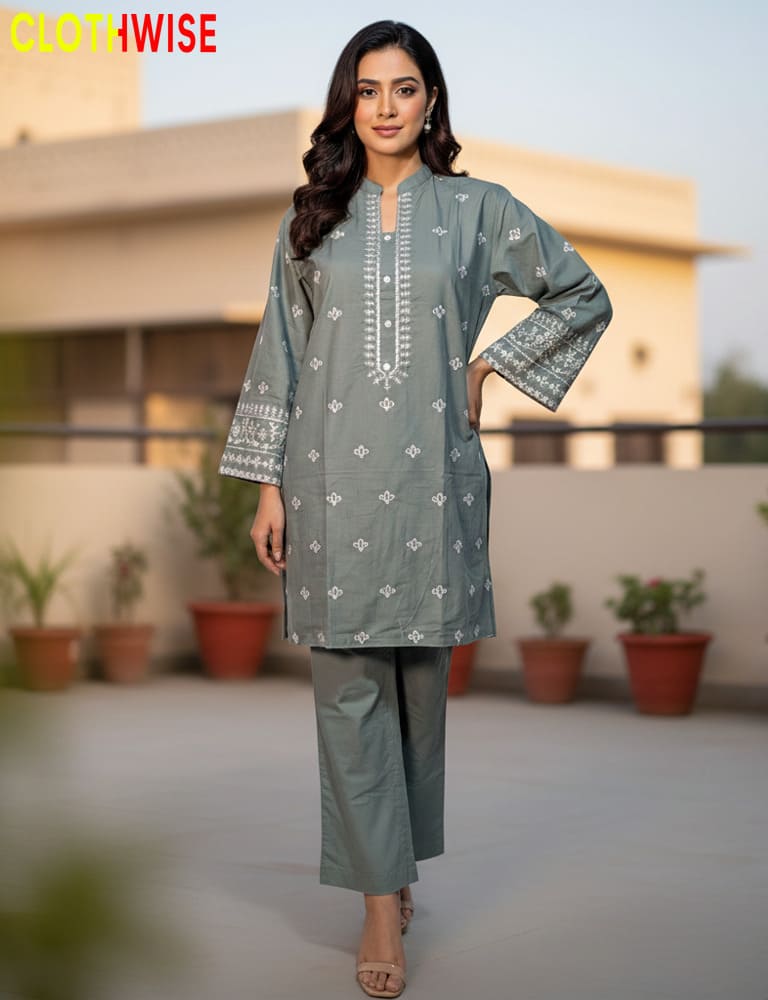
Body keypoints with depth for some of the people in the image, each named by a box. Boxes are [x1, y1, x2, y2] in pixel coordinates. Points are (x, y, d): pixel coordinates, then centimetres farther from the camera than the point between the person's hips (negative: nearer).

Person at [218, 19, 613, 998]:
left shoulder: (478, 210, 4)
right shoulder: (313, 217, 8)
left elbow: (583, 297, 13)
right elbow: (279, 353, 8)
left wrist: (488, 366, 5)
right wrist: (269, 487, 3)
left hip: (431, 476, 0)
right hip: (333, 476, 1)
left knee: (419, 680, 8)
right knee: (348, 688, -1)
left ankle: (400, 854, 28)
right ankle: (381, 897, 5)